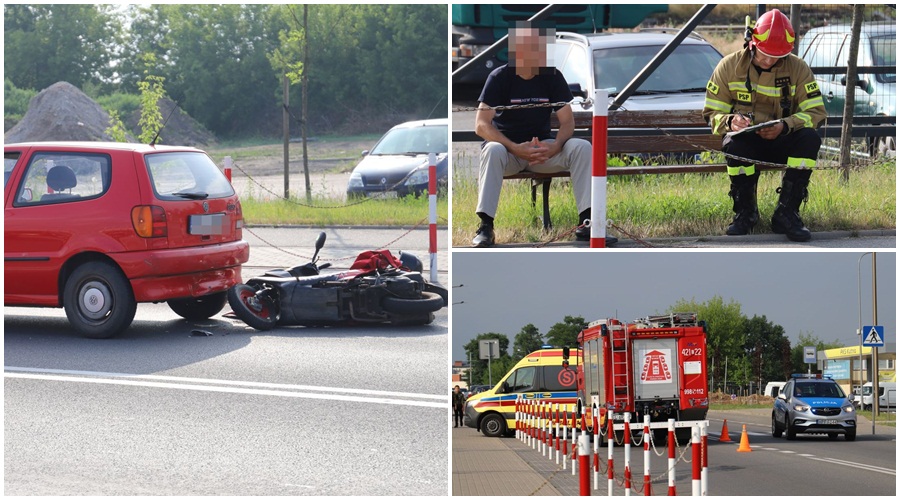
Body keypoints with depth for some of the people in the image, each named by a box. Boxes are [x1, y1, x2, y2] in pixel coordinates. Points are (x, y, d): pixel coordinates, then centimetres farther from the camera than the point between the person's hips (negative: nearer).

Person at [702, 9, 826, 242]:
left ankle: (787, 212, -22)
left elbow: (816, 112, -10)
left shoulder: (798, 69, -4)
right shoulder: (729, 66, -4)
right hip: (747, 143, -1)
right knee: (735, 143, -37)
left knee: (810, 139, -31)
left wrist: (785, 126, -29)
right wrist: (730, 121, -28)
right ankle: (745, 211, -13)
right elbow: (712, 113, -3)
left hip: (781, 142, 1)